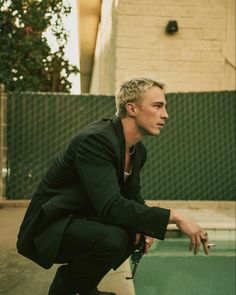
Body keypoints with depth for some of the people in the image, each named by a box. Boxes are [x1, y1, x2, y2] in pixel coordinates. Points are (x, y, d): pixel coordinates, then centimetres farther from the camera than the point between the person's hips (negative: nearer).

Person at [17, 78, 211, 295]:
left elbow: (133, 195, 15)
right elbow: (111, 207, -34)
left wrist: (143, 224, -8)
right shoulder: (95, 140, -26)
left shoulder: (138, 151, 3)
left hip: (82, 221, 10)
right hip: (48, 228, -9)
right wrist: (174, 217, -31)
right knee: (113, 238, -31)